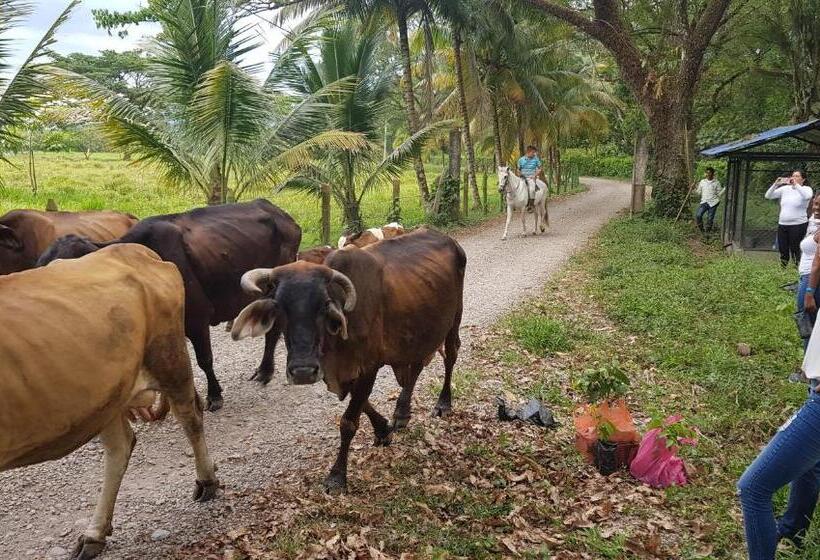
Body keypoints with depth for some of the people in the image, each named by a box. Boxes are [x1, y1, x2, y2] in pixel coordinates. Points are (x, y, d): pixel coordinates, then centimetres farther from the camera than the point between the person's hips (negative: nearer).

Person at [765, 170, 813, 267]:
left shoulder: (807, 189, -1)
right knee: (783, 251, 10)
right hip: (782, 224, 4)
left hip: (798, 225, -4)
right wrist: (775, 184, -14)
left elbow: (807, 196, -25)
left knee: (795, 251, -5)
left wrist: (796, 185, -28)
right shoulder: (785, 189, 7)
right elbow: (768, 196, 0)